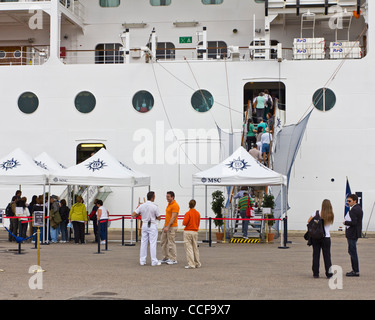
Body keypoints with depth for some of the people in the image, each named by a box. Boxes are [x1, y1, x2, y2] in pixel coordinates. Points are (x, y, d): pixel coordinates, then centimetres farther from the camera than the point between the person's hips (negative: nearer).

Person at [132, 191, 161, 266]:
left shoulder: (142, 206, -2)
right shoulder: (154, 207, -13)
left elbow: (133, 214, -1)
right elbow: (158, 218, -5)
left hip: (144, 225, 4)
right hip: (152, 226, -4)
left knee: (143, 243, 10)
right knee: (153, 243, -1)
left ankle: (142, 261, 13)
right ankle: (154, 261, 2)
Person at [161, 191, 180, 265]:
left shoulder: (175, 205, -14)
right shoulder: (169, 204, 16)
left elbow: (173, 217, -20)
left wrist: (168, 227, -23)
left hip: (172, 227, -10)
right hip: (166, 227, 10)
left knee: (171, 243, -6)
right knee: (163, 242, 11)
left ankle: (173, 259, 1)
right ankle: (166, 258, 18)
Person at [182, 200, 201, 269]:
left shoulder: (188, 213, -12)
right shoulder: (198, 213, 4)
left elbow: (184, 223, -15)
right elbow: (198, 223, 12)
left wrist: (184, 222, 6)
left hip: (188, 232, -6)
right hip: (195, 232, 6)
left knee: (188, 248, -3)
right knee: (195, 248, 15)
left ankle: (191, 264, -7)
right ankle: (197, 263, 22)